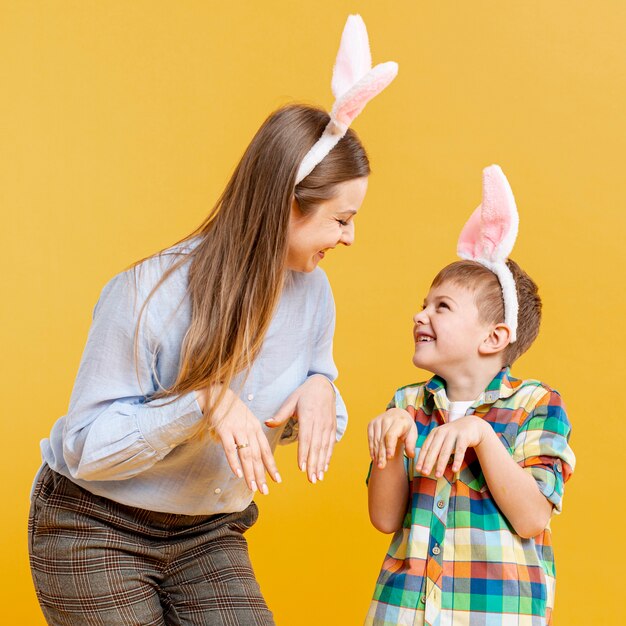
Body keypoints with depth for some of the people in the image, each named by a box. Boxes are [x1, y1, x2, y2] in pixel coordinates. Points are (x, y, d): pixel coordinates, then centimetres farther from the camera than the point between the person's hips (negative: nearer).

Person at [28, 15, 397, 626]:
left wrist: (320, 390, -17)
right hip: (93, 530, -4)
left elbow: (299, 421, 7)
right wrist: (203, 399, -34)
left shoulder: (312, 292, -7)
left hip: (209, 535, 5)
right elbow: (87, 447, -22)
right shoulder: (149, 295, -24)